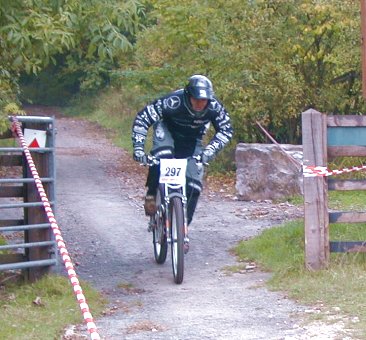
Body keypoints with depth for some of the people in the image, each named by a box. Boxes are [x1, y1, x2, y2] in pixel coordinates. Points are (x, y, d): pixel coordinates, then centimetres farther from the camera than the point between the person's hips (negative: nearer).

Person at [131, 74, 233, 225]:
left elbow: (226, 130, -21)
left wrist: (211, 149, -38)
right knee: (162, 156, -36)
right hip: (167, 130, -3)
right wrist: (138, 147, -41)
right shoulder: (173, 101, -37)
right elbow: (142, 118, -32)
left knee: (194, 185, -7)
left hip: (192, 140, 3)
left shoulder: (214, 107, -29)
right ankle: (151, 195, -18)